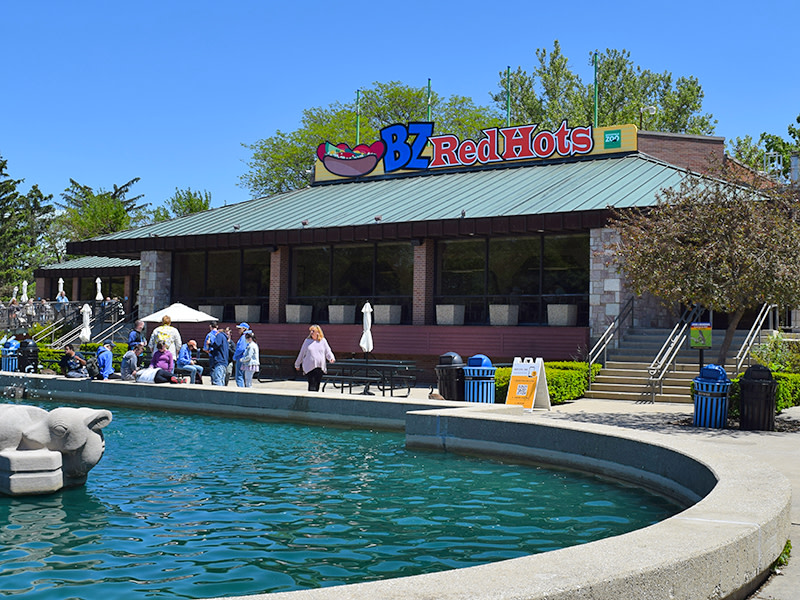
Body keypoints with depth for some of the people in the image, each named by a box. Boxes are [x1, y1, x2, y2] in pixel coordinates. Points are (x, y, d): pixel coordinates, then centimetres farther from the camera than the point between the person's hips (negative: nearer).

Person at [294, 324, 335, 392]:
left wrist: (331, 358, -12)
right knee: (312, 385, -14)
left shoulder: (323, 341, 10)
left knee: (317, 385, 3)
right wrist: (297, 364, 22)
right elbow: (301, 353, 16)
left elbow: (328, 352, 9)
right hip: (309, 367, -2)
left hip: (320, 367, 2)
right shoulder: (307, 341, 8)